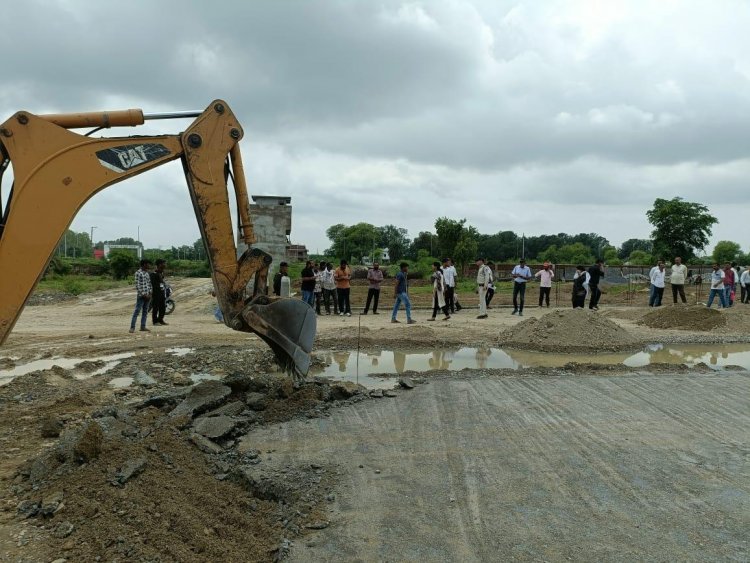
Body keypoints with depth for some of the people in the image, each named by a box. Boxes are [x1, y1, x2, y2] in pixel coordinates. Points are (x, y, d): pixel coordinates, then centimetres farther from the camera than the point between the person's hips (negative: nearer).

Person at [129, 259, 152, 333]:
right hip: (141, 296, -8)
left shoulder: (147, 273, 13)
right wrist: (143, 294, -16)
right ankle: (132, 327, -6)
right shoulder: (138, 273, -9)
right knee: (137, 311, -8)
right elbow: (137, 285, -14)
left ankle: (143, 327, 14)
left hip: (147, 295, 8)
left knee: (145, 312, 9)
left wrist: (150, 293, 4)